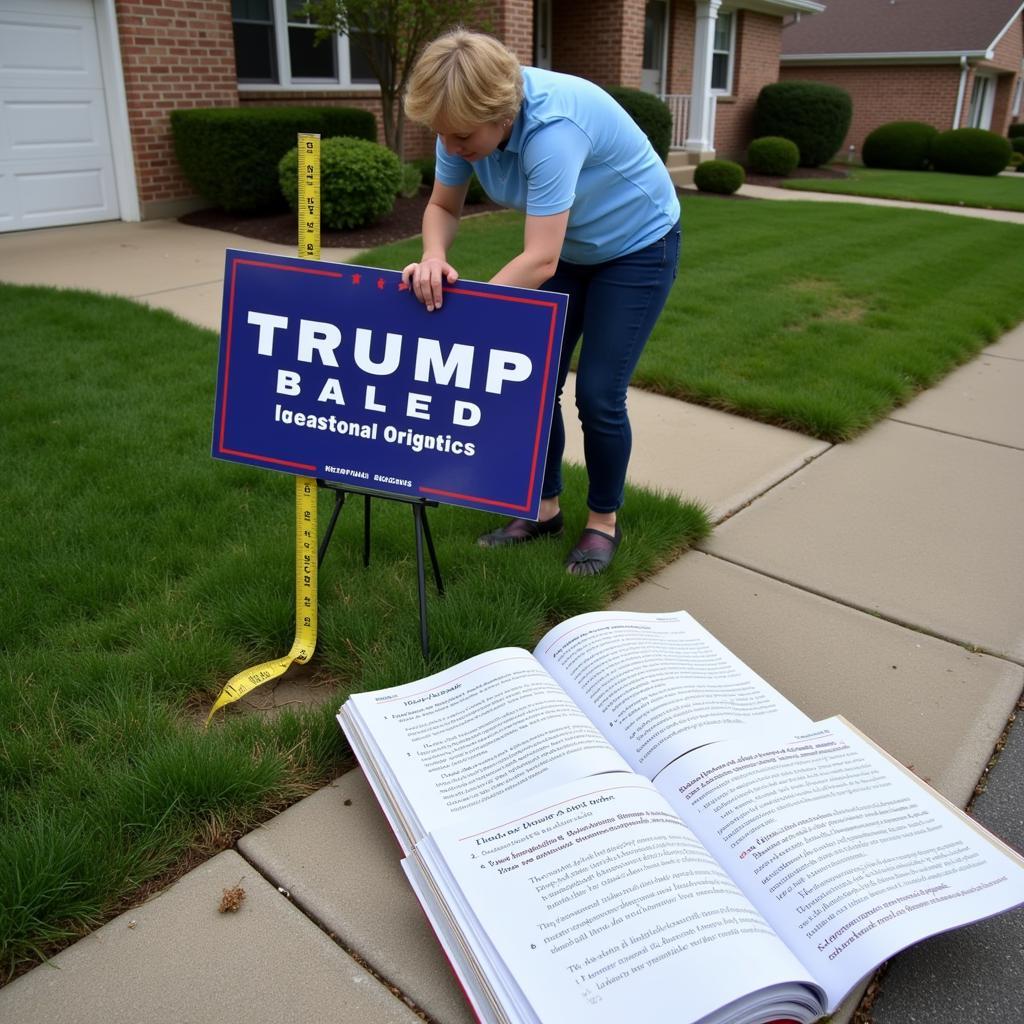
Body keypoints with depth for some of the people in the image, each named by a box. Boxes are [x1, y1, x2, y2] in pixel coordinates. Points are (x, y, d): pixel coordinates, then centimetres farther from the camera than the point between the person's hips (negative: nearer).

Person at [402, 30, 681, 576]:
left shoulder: (553, 125, -38)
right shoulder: (468, 121, -18)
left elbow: (540, 262, -42)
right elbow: (443, 207, -6)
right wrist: (434, 258, -28)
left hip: (637, 247, -6)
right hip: (568, 248, 7)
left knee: (598, 395, -7)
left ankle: (604, 521, 15)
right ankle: (544, 508, 21)